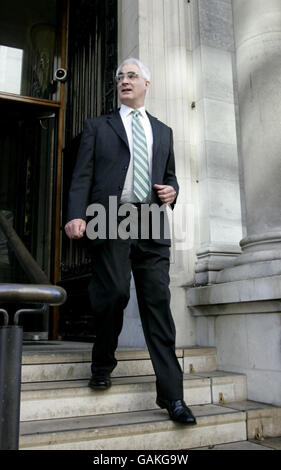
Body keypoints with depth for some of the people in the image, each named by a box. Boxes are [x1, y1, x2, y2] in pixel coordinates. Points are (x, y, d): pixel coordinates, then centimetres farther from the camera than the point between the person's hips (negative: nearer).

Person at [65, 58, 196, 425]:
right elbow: (82, 176, 5)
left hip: (151, 225, 2)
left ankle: (171, 396, 3)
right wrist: (77, 215, -11)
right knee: (115, 293, -12)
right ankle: (103, 363, 19)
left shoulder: (163, 131, 24)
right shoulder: (97, 126, 16)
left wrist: (171, 191, 4)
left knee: (158, 304, -2)